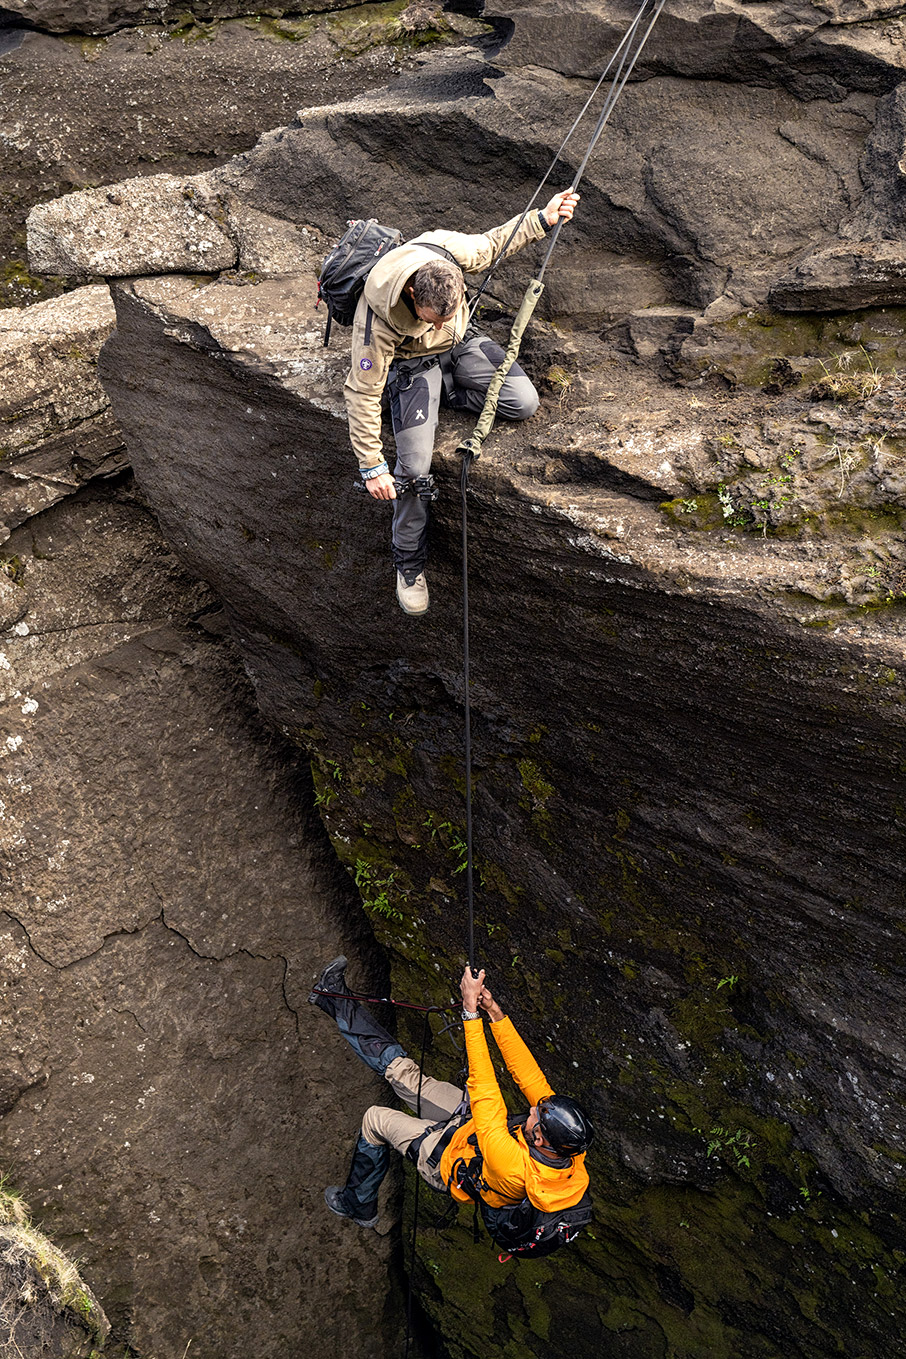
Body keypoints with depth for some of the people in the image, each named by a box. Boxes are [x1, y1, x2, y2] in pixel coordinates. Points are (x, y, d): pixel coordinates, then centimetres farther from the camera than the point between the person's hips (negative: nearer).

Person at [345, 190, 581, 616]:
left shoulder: (451, 251, -28)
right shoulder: (377, 320, -37)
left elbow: (492, 243, -4)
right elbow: (362, 393, -28)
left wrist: (543, 218, -15)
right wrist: (372, 466, -28)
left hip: (460, 343, 4)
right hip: (411, 362, -4)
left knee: (524, 403, -15)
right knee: (414, 468, -16)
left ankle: (447, 392, 7)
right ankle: (409, 563, 4)